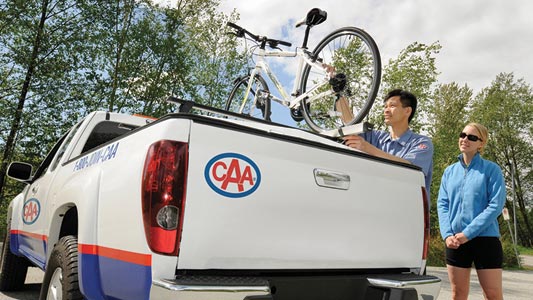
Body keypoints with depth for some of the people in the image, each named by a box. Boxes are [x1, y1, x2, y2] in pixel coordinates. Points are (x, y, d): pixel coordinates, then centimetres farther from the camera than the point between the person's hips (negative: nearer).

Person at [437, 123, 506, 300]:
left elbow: (496, 205, -10)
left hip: (485, 239, -3)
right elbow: (442, 204, 7)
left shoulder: (491, 169, -1)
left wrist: (468, 233, -15)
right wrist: (447, 234, -8)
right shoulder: (450, 171, 11)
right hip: (455, 241, 4)